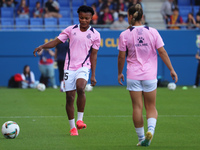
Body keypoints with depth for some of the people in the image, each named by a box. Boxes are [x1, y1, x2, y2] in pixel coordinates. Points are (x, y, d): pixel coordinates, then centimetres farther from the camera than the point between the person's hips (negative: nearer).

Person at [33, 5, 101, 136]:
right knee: (69, 97, 0)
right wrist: (42, 47, -12)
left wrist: (93, 75, 3)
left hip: (84, 67, -2)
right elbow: (56, 41, 6)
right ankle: (72, 127, 12)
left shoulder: (95, 34, 4)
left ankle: (80, 119, -16)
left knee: (80, 88, -30)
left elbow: (93, 55, 6)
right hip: (70, 67, 2)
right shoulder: (71, 30, 6)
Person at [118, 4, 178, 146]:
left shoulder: (124, 35, -5)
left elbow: (121, 56, 0)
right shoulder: (153, 32, -3)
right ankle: (151, 129, -16)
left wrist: (120, 73, 14)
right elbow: (162, 52, -4)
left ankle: (141, 138, 8)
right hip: (150, 75, 1)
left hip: (133, 76, -1)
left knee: (137, 108, 6)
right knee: (151, 107, 10)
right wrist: (171, 69, 4)